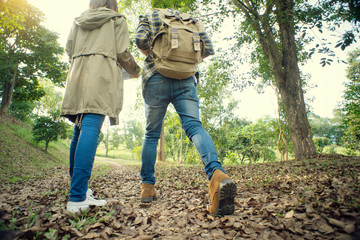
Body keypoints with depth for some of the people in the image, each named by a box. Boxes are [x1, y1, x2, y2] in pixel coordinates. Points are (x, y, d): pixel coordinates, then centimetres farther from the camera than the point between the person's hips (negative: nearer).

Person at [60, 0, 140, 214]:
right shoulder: (117, 20, 13)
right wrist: (136, 71, 18)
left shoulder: (79, 22, 26)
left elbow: (69, 50, 18)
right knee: (91, 129, -17)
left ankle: (78, 187, 14)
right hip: (103, 74, -5)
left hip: (78, 76, 6)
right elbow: (122, 53, 2)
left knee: (80, 131, 9)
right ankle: (77, 198, -22)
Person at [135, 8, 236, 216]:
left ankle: (148, 187, 11)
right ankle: (217, 174, -41)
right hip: (186, 79, 1)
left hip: (156, 77, 0)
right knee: (194, 126, -14)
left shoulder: (148, 16, 18)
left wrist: (152, 57, 15)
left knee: (152, 134, 8)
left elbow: (141, 39, -3)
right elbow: (208, 48, 12)